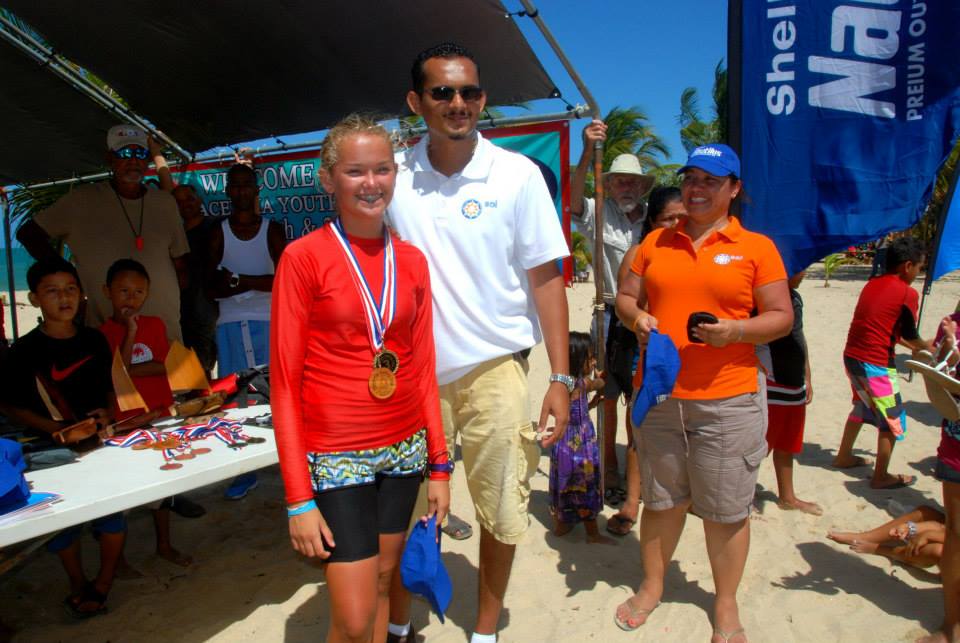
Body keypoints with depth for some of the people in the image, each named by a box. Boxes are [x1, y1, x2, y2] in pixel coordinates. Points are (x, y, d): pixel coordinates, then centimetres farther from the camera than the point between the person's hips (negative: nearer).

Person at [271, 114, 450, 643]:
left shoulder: (411, 260, 5)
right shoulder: (303, 256, -9)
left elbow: (423, 368, 9)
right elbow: (284, 381, -9)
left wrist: (439, 466, 7)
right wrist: (299, 498, -11)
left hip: (404, 450, 5)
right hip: (337, 456, -4)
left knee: (383, 584, 17)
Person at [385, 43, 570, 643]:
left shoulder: (518, 175, -5)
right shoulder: (394, 175, 0)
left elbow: (546, 278, -3)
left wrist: (560, 379, -8)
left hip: (494, 367, -1)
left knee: (502, 508, 9)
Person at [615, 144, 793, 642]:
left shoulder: (757, 247, 1)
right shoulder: (656, 242, 10)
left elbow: (781, 317, 0)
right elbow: (625, 297, 14)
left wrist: (735, 330, -18)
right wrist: (637, 317, -8)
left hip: (727, 401, -2)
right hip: (658, 395, 3)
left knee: (726, 510, 8)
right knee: (661, 499, 16)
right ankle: (651, 586, 36)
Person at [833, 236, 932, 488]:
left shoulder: (872, 285, 10)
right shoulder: (908, 293, -11)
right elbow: (910, 336, -3)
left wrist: (915, 345, 25)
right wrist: (925, 346, 19)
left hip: (851, 356, 8)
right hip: (876, 364, -8)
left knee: (862, 406, 27)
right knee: (892, 420, 7)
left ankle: (843, 456, 39)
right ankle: (881, 477, 15)